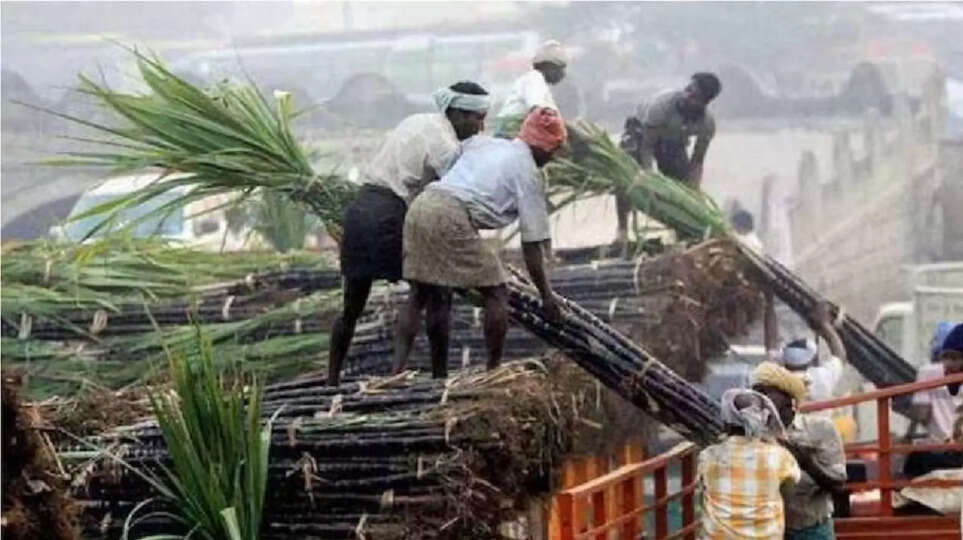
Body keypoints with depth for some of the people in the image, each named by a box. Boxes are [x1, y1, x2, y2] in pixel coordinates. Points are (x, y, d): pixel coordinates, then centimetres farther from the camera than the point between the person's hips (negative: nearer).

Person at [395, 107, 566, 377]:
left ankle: (398, 367, 8)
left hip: (421, 206, 7)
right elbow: (532, 243, 5)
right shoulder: (528, 173, 6)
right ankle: (494, 371, 6)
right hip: (452, 219, -7)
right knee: (495, 292, 6)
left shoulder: (483, 143, 24)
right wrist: (546, 294, 10)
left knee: (421, 295, 16)